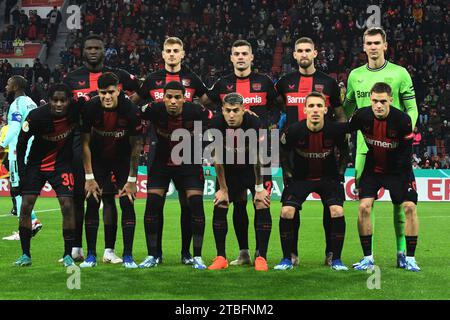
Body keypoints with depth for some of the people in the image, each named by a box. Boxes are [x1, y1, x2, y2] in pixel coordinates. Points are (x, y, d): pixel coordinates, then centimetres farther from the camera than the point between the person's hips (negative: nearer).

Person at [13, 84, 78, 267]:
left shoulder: (76, 112, -19)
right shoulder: (36, 116, -24)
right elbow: (21, 145, -10)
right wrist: (22, 174, -10)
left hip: (62, 164, 0)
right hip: (36, 163, 0)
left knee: (68, 205, -11)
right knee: (26, 206, -5)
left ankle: (68, 255, 1)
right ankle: (25, 255, 7)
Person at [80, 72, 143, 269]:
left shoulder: (130, 110, -24)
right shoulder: (90, 108, -21)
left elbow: (136, 145, -13)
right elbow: (85, 142, -10)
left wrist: (132, 180, -12)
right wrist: (89, 177, -12)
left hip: (123, 159, -1)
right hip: (98, 159, 1)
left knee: (127, 204, -8)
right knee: (92, 203, -6)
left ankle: (128, 256, -2)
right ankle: (91, 255, 3)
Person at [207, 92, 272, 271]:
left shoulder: (253, 124, -29)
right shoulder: (216, 125, -24)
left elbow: (257, 158, -20)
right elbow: (217, 159, -14)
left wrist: (259, 188, -14)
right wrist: (223, 189, -9)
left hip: (252, 168, -2)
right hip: (228, 168, 2)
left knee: (262, 207, -14)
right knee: (219, 208, -6)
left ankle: (261, 257, -6)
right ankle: (221, 257, 4)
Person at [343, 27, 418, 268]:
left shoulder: (399, 73, 1)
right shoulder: (355, 75, 11)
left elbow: (412, 108, 2)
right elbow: (348, 109, 20)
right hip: (365, 146, 3)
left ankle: (402, 251, 7)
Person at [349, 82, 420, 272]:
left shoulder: (403, 120, -22)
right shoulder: (362, 116, -17)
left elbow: (406, 152, -10)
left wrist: (401, 179, -9)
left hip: (397, 170, -1)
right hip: (372, 169, 1)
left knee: (410, 207, -13)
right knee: (364, 207, -14)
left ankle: (410, 258, -2)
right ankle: (368, 258, -3)